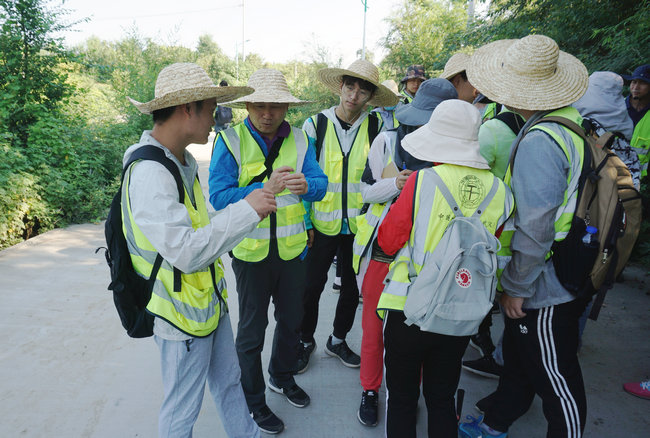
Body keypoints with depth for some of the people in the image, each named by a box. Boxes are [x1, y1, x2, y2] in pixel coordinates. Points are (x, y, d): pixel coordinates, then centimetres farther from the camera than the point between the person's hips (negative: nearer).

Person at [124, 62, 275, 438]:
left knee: (229, 382, 26)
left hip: (211, 302, 9)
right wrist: (245, 210, -27)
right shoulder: (148, 174, -27)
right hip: (184, 316, -9)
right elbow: (185, 252, -33)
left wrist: (248, 211, -2)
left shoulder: (184, 161, 3)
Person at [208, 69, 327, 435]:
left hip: (291, 247, 4)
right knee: (252, 329, 11)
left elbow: (321, 184, -6)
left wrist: (306, 185, -30)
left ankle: (283, 377, 48)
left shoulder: (299, 139, -1)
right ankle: (254, 400, 34)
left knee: (292, 319, 20)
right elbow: (218, 196, -20)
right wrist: (264, 189, -34)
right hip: (251, 250, -4)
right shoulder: (230, 140, -12)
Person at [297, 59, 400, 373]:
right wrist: (305, 222, -4)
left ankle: (338, 340, 38)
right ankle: (306, 340, 33)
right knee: (311, 286, 7)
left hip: (359, 225, 2)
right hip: (322, 224, -1)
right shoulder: (315, 124, -3)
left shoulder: (377, 127, -1)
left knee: (352, 286, 14)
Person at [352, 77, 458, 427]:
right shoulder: (386, 141, -3)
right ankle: (370, 390, 34)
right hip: (381, 249, 0)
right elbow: (367, 191, 3)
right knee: (374, 323, 11)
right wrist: (395, 184, -17)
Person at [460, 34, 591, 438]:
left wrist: (515, 288, -14)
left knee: (557, 380, 10)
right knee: (518, 356, 24)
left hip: (544, 289, -10)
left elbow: (534, 228, -26)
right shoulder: (572, 122, 5)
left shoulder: (539, 141, -25)